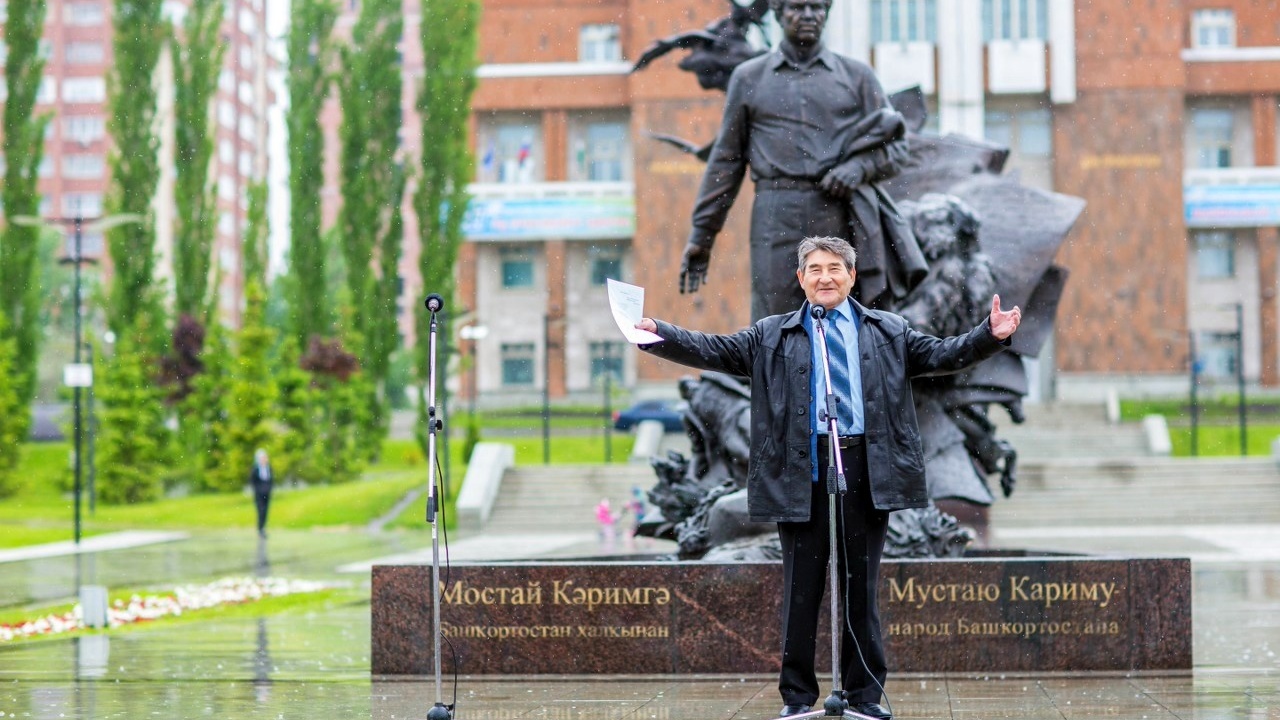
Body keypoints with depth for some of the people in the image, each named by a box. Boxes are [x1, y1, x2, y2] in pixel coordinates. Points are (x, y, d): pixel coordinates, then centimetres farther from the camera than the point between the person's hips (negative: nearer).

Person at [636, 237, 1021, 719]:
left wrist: (992, 335, -4)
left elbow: (942, 355, 10)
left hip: (867, 470, 1)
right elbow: (714, 351, 5)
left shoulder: (888, 332, 14)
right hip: (802, 472, -1)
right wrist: (659, 334, -7)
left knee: (862, 588, 6)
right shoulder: (771, 336, 11)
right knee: (801, 589, 2)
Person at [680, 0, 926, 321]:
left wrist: (860, 167, -10)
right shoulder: (749, 78, 14)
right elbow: (726, 161, 14)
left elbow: (895, 147, 12)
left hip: (844, 222, 1)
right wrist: (701, 234, 10)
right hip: (777, 223, 0)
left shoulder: (857, 76, 14)